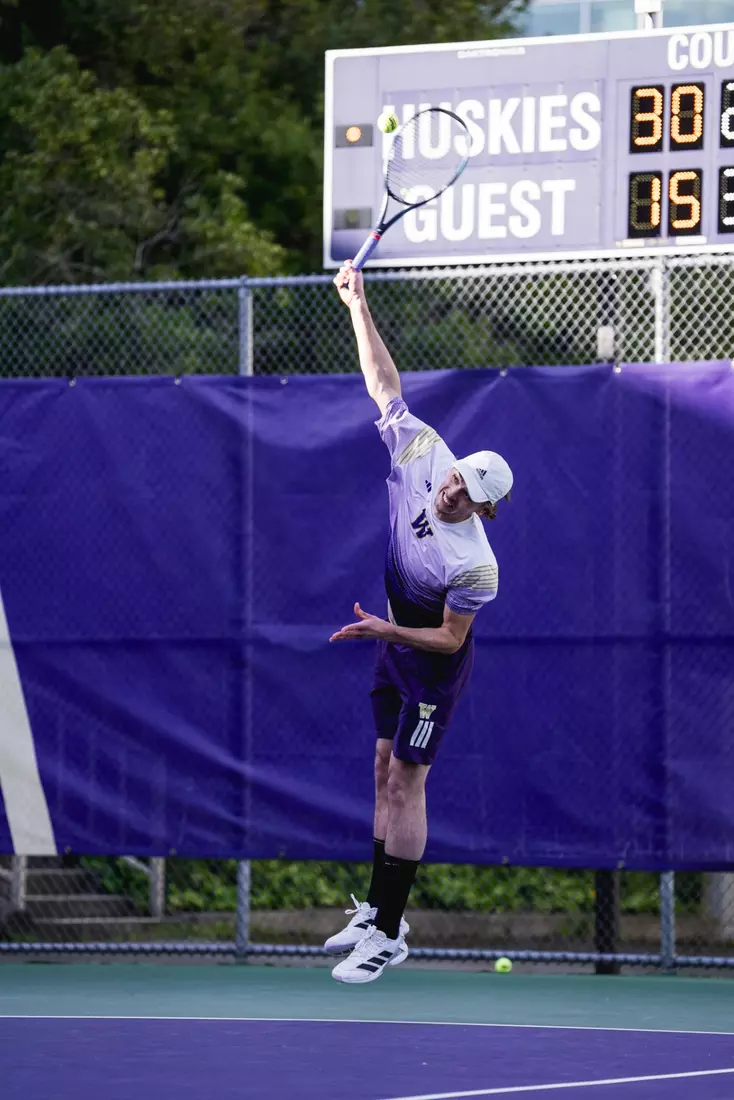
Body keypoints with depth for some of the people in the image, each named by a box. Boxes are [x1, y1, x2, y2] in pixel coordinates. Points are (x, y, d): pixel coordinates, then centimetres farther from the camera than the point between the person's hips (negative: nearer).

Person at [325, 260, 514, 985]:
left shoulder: (475, 565, -32)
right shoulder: (422, 450, -18)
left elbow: (450, 640, -21)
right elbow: (384, 383, -8)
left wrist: (387, 630, -32)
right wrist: (358, 306, -10)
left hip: (433, 662, -7)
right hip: (391, 639, 7)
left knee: (405, 785, -7)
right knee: (385, 775, 12)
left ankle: (389, 934, -3)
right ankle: (376, 910, 20)